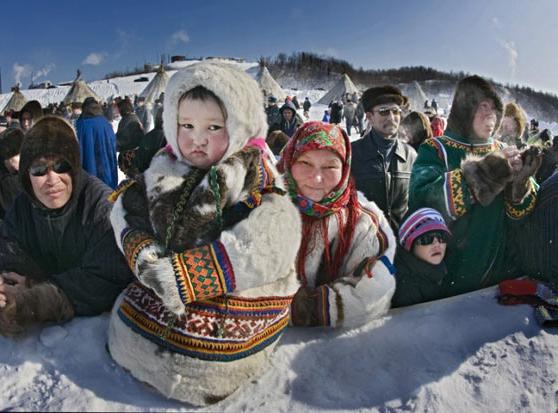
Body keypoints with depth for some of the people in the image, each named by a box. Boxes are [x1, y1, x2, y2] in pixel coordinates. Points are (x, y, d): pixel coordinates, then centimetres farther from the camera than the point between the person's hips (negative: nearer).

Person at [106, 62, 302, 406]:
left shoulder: (259, 184, -13)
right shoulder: (165, 170, 7)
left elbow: (261, 250, -28)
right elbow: (127, 210, 2)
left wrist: (180, 274, -29)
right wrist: (143, 254, -18)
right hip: (159, 301, 6)